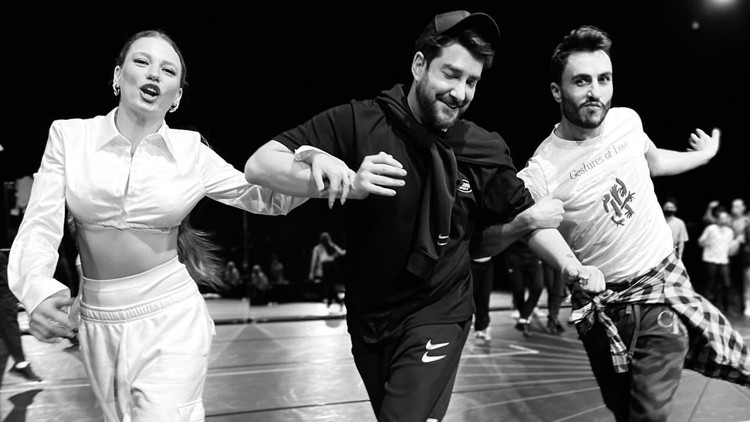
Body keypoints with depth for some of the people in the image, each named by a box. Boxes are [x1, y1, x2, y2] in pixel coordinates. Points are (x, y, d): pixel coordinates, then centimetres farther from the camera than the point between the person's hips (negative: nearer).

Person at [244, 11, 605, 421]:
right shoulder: (358, 122, -16)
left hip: (438, 316, -1)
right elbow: (258, 165, -22)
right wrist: (345, 183, -37)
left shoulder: (485, 151, -9)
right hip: (367, 318, 1)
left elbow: (524, 216, 6)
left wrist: (573, 267, -11)